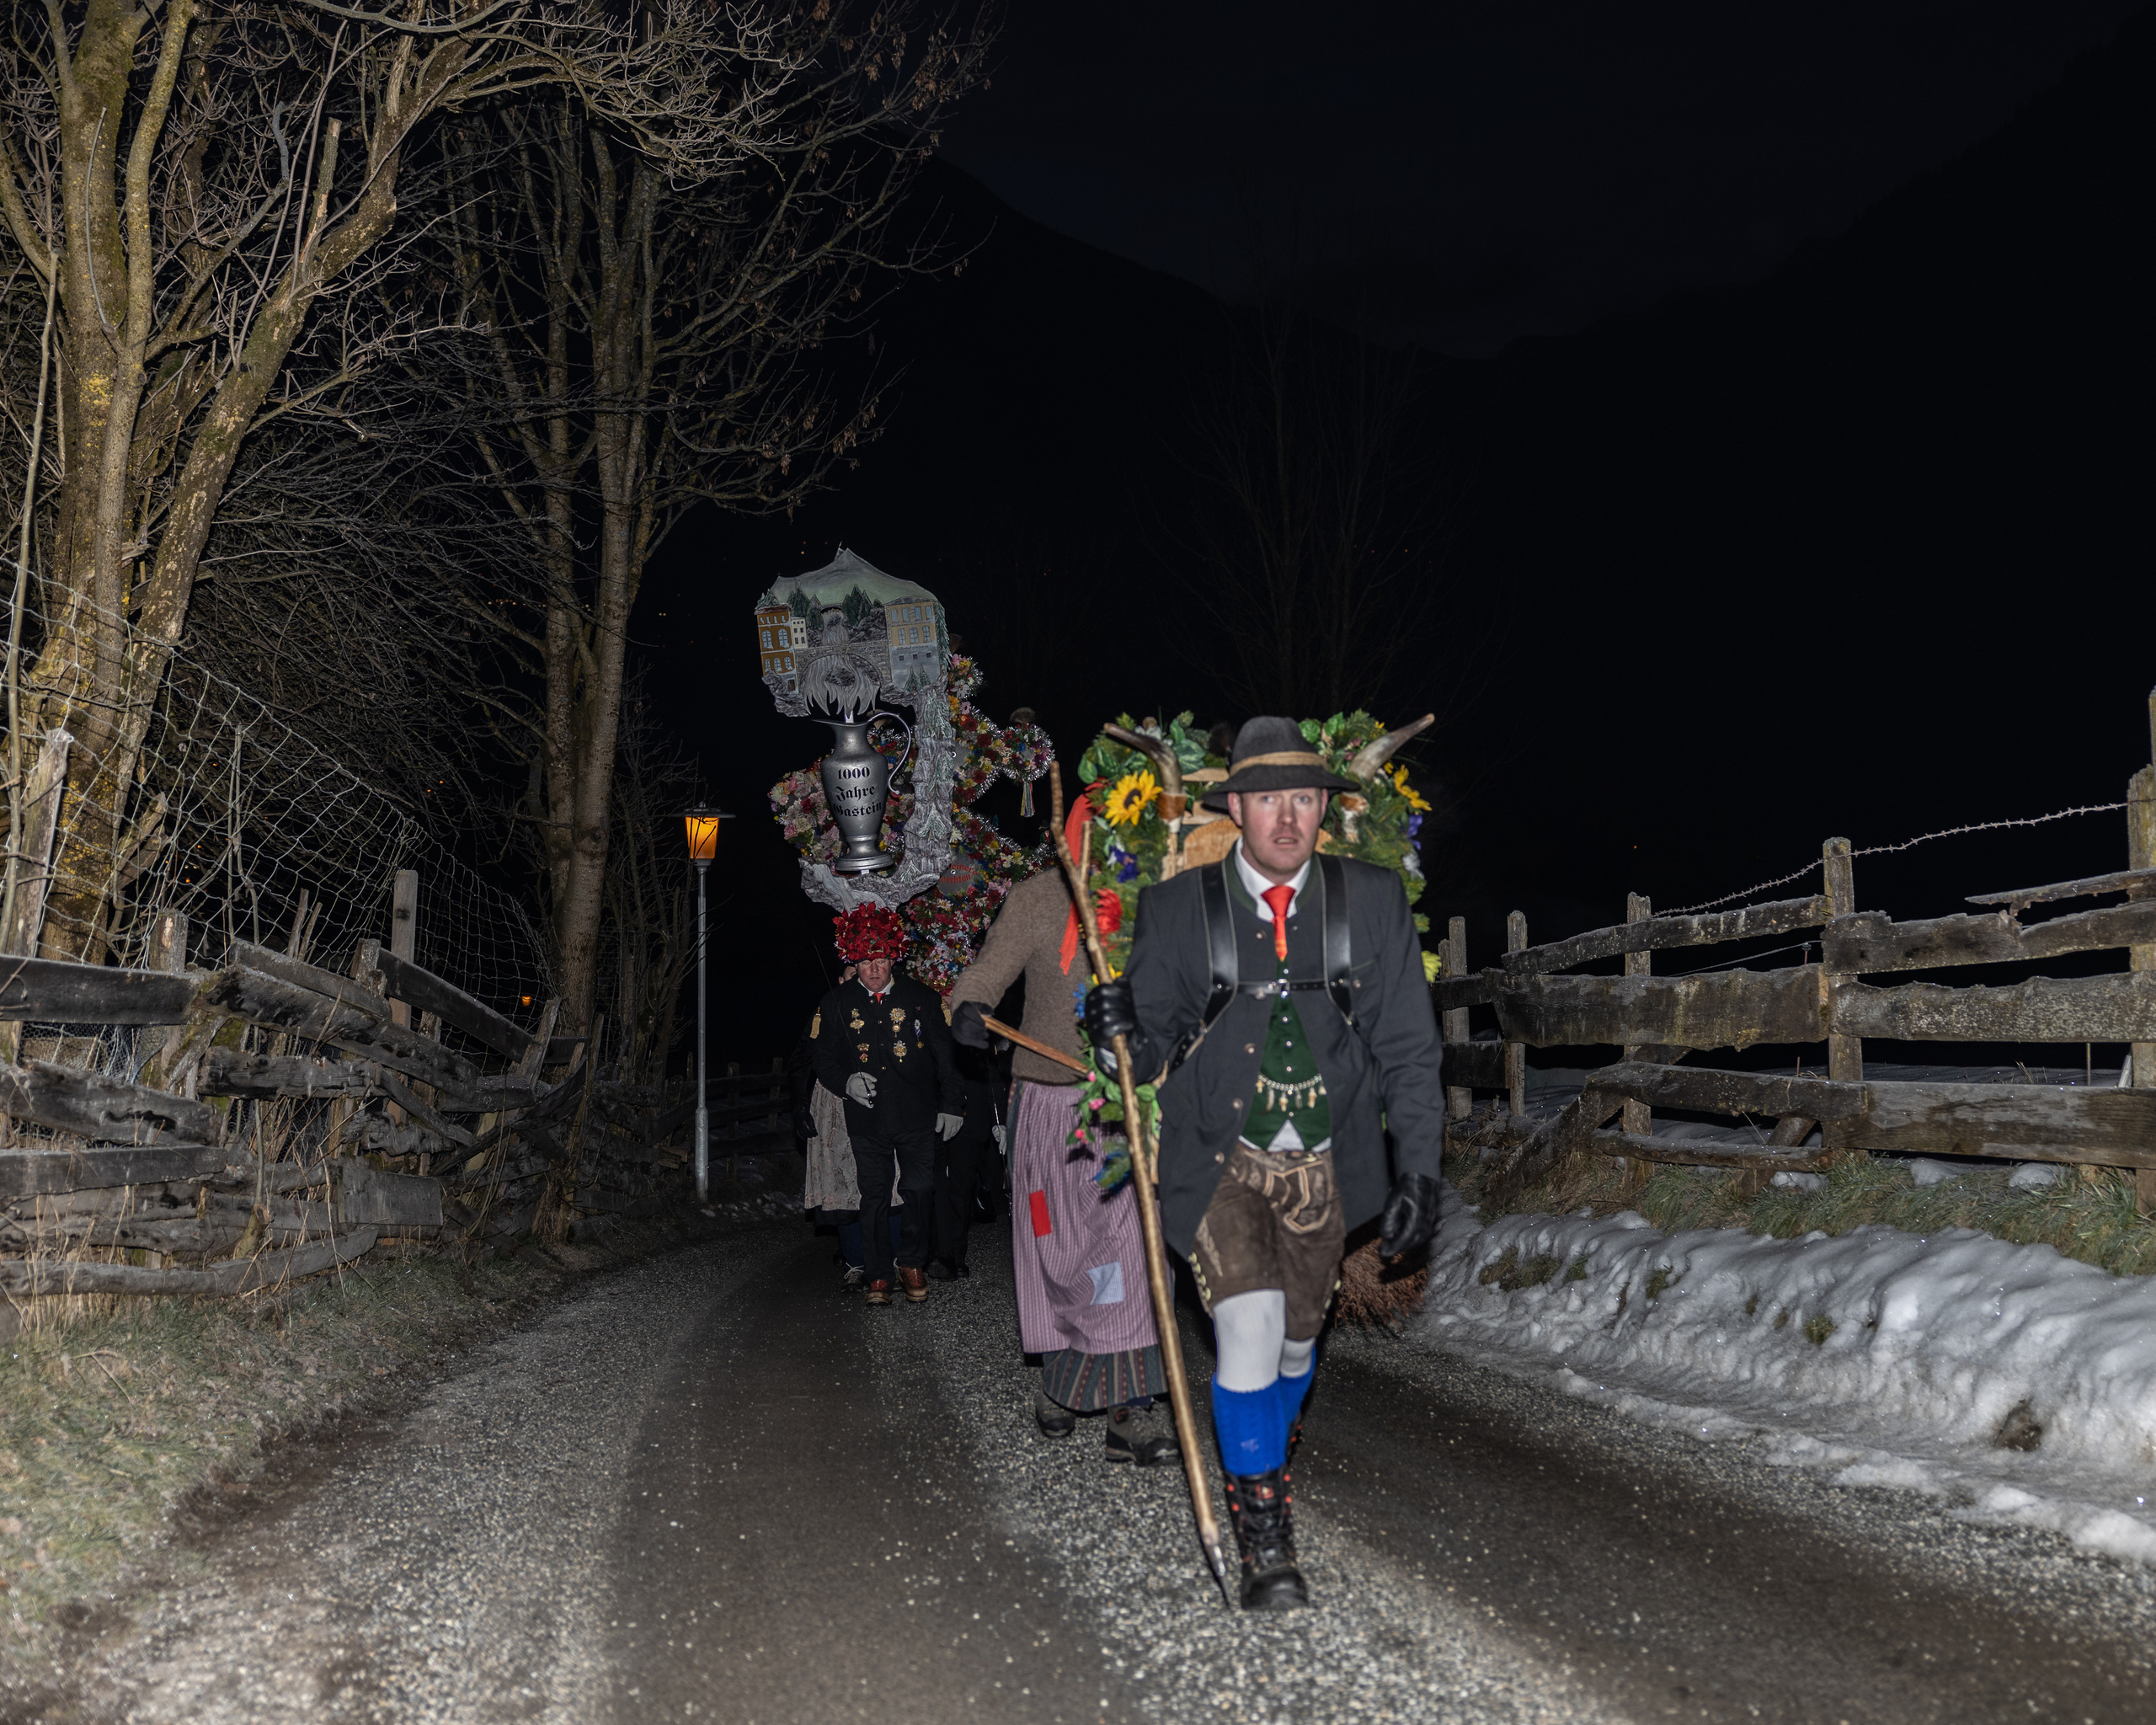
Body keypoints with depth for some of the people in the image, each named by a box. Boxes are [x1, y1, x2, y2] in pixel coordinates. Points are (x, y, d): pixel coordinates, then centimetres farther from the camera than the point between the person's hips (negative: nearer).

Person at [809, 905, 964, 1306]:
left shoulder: (921, 997, 1)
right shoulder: (836, 1004, 2)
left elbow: (946, 1054, 6)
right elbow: (821, 1057, 8)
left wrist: (952, 1105, 3)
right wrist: (846, 1082, -12)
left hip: (918, 1118, 0)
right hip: (867, 1120, 1)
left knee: (920, 1190, -3)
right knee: (874, 1197, 5)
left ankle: (911, 1264, 18)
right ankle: (879, 1274, 18)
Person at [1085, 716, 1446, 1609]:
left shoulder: (1373, 902, -3)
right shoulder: (1178, 908, -6)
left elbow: (1408, 1049, 0)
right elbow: (1156, 1048, 0)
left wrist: (1419, 1169, -6)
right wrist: (1126, 1035, -24)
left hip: (1322, 1171, 2)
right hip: (1219, 1163, -2)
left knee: (1294, 1343, 14)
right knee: (1248, 1324, -18)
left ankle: (1263, 1460, 45)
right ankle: (1262, 1534, -1)